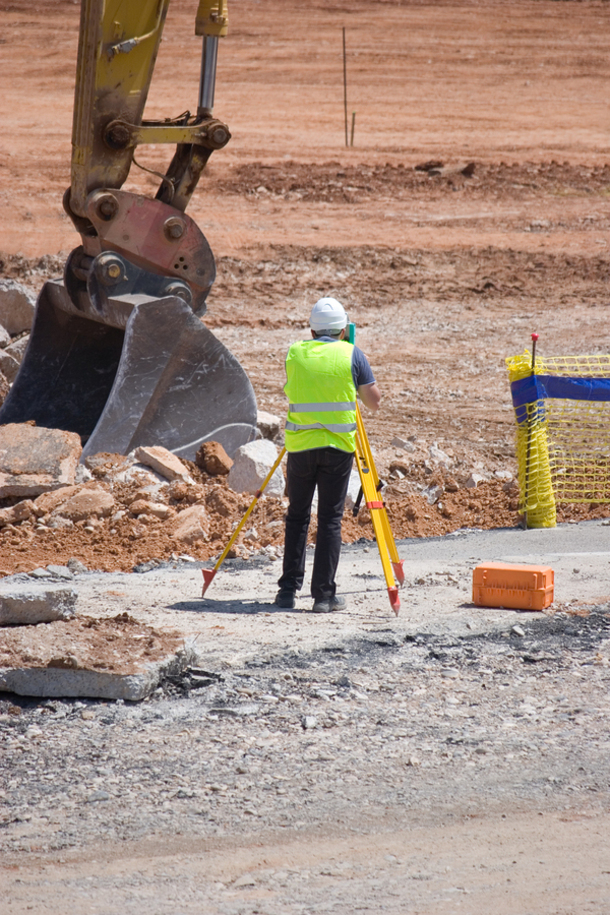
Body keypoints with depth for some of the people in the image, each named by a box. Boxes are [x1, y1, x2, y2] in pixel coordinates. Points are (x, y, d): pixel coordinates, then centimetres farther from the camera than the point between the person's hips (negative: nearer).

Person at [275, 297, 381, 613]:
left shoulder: (294, 353, 7)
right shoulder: (351, 355, -1)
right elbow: (374, 401, 3)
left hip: (300, 444, 2)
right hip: (338, 445, -2)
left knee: (297, 516, 12)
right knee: (330, 519, 2)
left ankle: (288, 589, 9)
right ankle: (324, 595, 0)